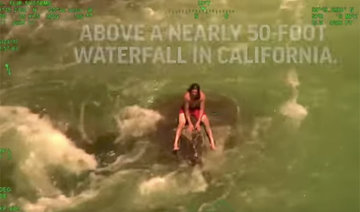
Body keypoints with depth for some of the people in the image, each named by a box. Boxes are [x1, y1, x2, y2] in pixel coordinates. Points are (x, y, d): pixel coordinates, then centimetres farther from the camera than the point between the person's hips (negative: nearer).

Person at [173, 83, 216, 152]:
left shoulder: (202, 96, -30)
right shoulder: (187, 96, -35)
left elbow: (202, 109, -20)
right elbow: (186, 110, -25)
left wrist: (198, 122, -23)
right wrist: (190, 123, -25)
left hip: (197, 110, 2)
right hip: (186, 109, -2)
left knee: (207, 123, -16)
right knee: (181, 124, -24)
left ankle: (212, 143, -15)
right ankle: (175, 144, -31)